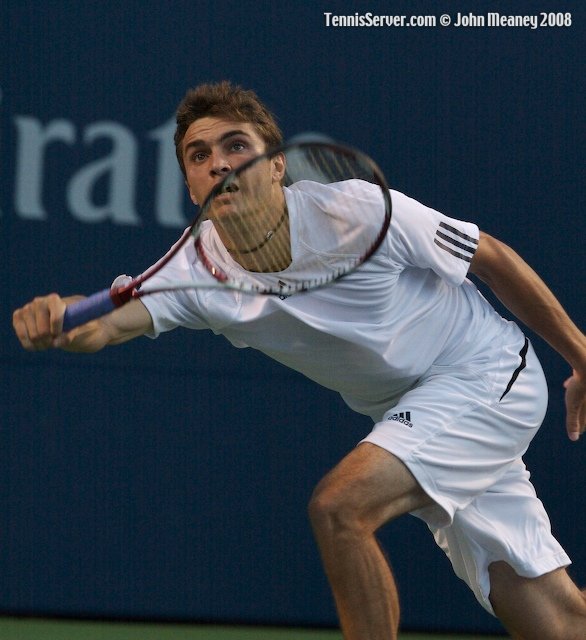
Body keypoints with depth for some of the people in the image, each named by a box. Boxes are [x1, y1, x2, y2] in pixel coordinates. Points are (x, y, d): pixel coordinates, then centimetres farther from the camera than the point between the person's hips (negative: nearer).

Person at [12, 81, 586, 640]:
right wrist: (57, 321, -52)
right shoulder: (198, 272, -11)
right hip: (409, 410, 5)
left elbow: (492, 258, -11)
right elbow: (108, 321, -28)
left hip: (486, 372, -5)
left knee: (338, 506, -25)